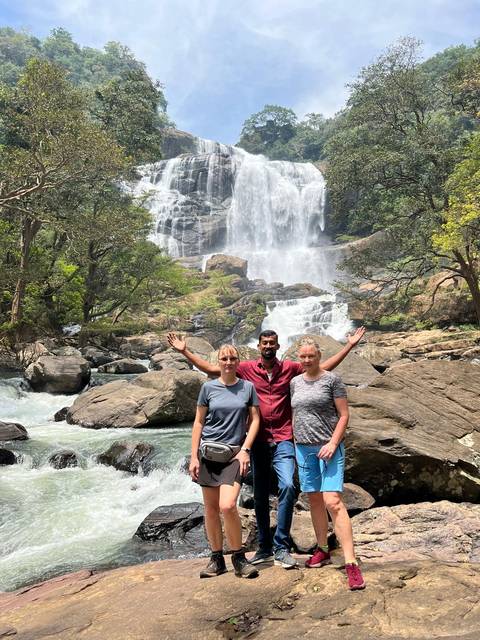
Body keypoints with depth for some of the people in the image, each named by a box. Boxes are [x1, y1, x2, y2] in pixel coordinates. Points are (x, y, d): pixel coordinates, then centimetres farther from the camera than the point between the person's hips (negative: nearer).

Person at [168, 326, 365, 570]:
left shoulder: (289, 368, 3)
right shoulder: (247, 368, 3)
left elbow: (325, 367, 6)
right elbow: (210, 368, 4)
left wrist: (349, 345, 2)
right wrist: (184, 351, -1)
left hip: (283, 441, -1)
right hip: (258, 440, 2)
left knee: (287, 486, -20)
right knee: (260, 496, 11)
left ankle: (281, 547, -7)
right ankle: (264, 548, 27)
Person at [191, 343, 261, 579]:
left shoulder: (247, 387, 3)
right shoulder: (208, 387, 2)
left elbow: (255, 419, 5)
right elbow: (199, 422, 5)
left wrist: (245, 449, -6)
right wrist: (193, 457, 1)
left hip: (234, 453, -1)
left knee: (227, 506, -16)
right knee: (211, 508, 7)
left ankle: (239, 557, 5)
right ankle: (216, 558, 24)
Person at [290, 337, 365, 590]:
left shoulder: (332, 379, -5)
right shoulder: (295, 382, 10)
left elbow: (344, 415, -6)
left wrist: (333, 443, -15)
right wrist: (295, 443, 12)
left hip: (328, 447, -5)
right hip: (303, 448, 5)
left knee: (332, 501, -13)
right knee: (314, 500, 11)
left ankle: (351, 563, -10)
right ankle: (322, 550, 26)